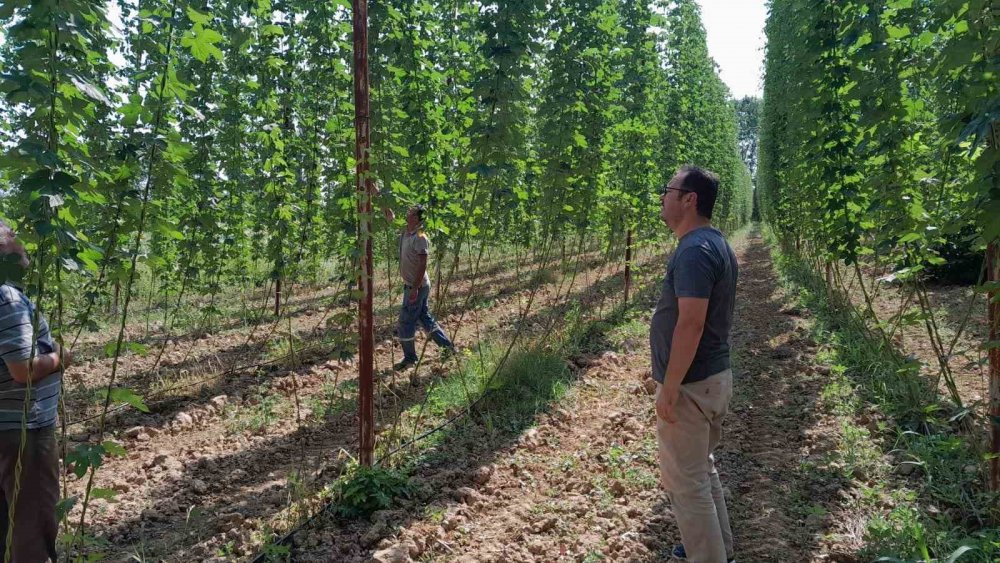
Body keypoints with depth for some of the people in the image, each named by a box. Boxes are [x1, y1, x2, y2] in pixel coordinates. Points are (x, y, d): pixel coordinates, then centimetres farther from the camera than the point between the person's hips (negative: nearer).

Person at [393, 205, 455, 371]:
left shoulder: (420, 238, -20)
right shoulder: (405, 233, 5)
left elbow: (423, 265, -23)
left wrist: (415, 288, -24)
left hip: (417, 286, -9)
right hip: (410, 284, 9)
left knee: (406, 321, -1)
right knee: (424, 317, 17)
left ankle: (409, 358, 12)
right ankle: (447, 345, 27)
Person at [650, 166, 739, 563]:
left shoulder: (695, 250, -22)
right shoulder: (716, 244, 10)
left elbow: (691, 324, -27)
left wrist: (668, 389, -22)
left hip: (691, 384, -10)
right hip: (713, 376, 10)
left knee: (685, 480, 4)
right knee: (702, 469, 23)